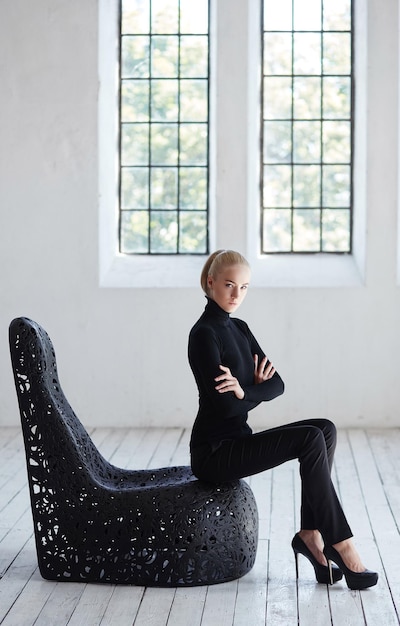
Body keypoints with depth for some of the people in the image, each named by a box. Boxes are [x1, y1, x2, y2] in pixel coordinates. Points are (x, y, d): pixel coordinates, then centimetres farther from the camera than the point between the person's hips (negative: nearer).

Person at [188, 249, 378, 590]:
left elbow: (276, 384, 4)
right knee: (310, 440, -21)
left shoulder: (239, 328, 12)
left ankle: (311, 533, -9)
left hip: (237, 441, 8)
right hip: (213, 452, -8)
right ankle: (342, 547, -16)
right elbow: (224, 404, -22)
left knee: (326, 429, -7)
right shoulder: (204, 333, -14)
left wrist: (244, 391, -15)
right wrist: (257, 389, -5)